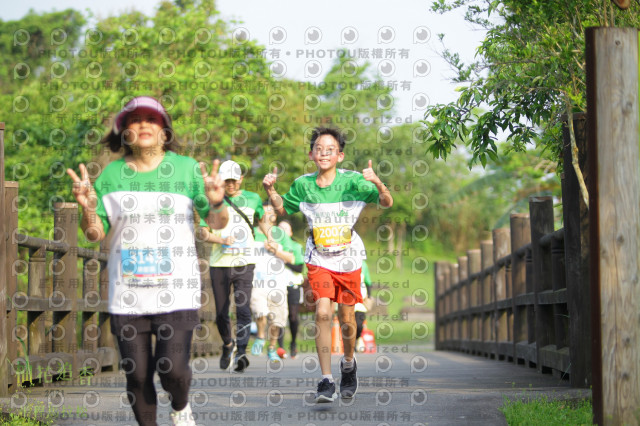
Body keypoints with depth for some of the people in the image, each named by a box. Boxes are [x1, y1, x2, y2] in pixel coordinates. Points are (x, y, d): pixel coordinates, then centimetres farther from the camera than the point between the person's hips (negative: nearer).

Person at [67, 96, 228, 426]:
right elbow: (95, 233, 6)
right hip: (127, 294, 2)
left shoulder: (186, 169, 2)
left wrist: (215, 203, -17)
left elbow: (216, 223, 5)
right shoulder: (111, 175, 5)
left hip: (176, 290, -2)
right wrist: (88, 207, -14)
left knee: (172, 368, -12)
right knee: (137, 374, 3)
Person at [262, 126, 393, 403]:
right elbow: (283, 209, 14)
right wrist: (271, 191, -5)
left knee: (346, 319, 8)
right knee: (322, 313, -16)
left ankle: (348, 363, 38)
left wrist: (377, 183, -27)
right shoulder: (302, 185, -3)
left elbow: (387, 203, -8)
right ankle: (326, 381, -13)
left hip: (348, 258, 0)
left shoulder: (352, 181, -9)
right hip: (318, 260, 0)